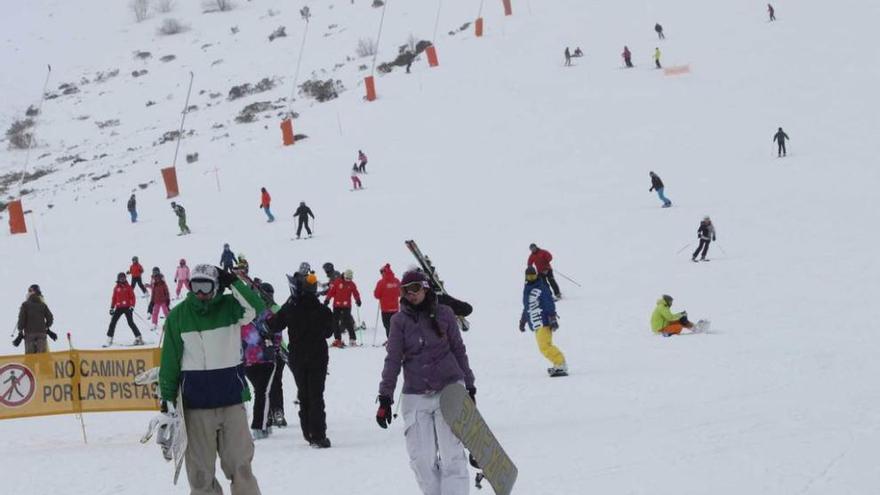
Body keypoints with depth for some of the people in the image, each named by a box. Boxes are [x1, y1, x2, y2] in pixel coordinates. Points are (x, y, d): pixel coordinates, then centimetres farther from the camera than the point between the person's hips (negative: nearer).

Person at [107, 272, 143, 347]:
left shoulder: (128, 287, 2)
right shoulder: (116, 288, 9)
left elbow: (132, 297, 0)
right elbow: (114, 299, 14)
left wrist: (132, 306, -11)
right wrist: (112, 308, 9)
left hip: (127, 307, -3)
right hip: (119, 308, 3)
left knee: (130, 323, -10)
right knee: (112, 322, -1)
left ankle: (139, 338, -5)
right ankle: (109, 339, 5)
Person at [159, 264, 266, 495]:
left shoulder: (229, 307, 1)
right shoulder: (177, 316, 1)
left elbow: (256, 308, -18)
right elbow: (170, 360, 4)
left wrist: (233, 282, -19)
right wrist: (167, 397, 1)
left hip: (232, 400, 0)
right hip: (196, 405, 0)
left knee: (240, 465, 2)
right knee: (200, 470, 4)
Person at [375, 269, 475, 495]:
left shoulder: (443, 313, 3)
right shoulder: (400, 321, 3)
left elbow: (458, 350, 11)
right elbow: (393, 360, 3)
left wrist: (469, 386, 13)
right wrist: (385, 398, -1)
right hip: (415, 396, 1)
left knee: (451, 454, -10)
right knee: (421, 457, -4)